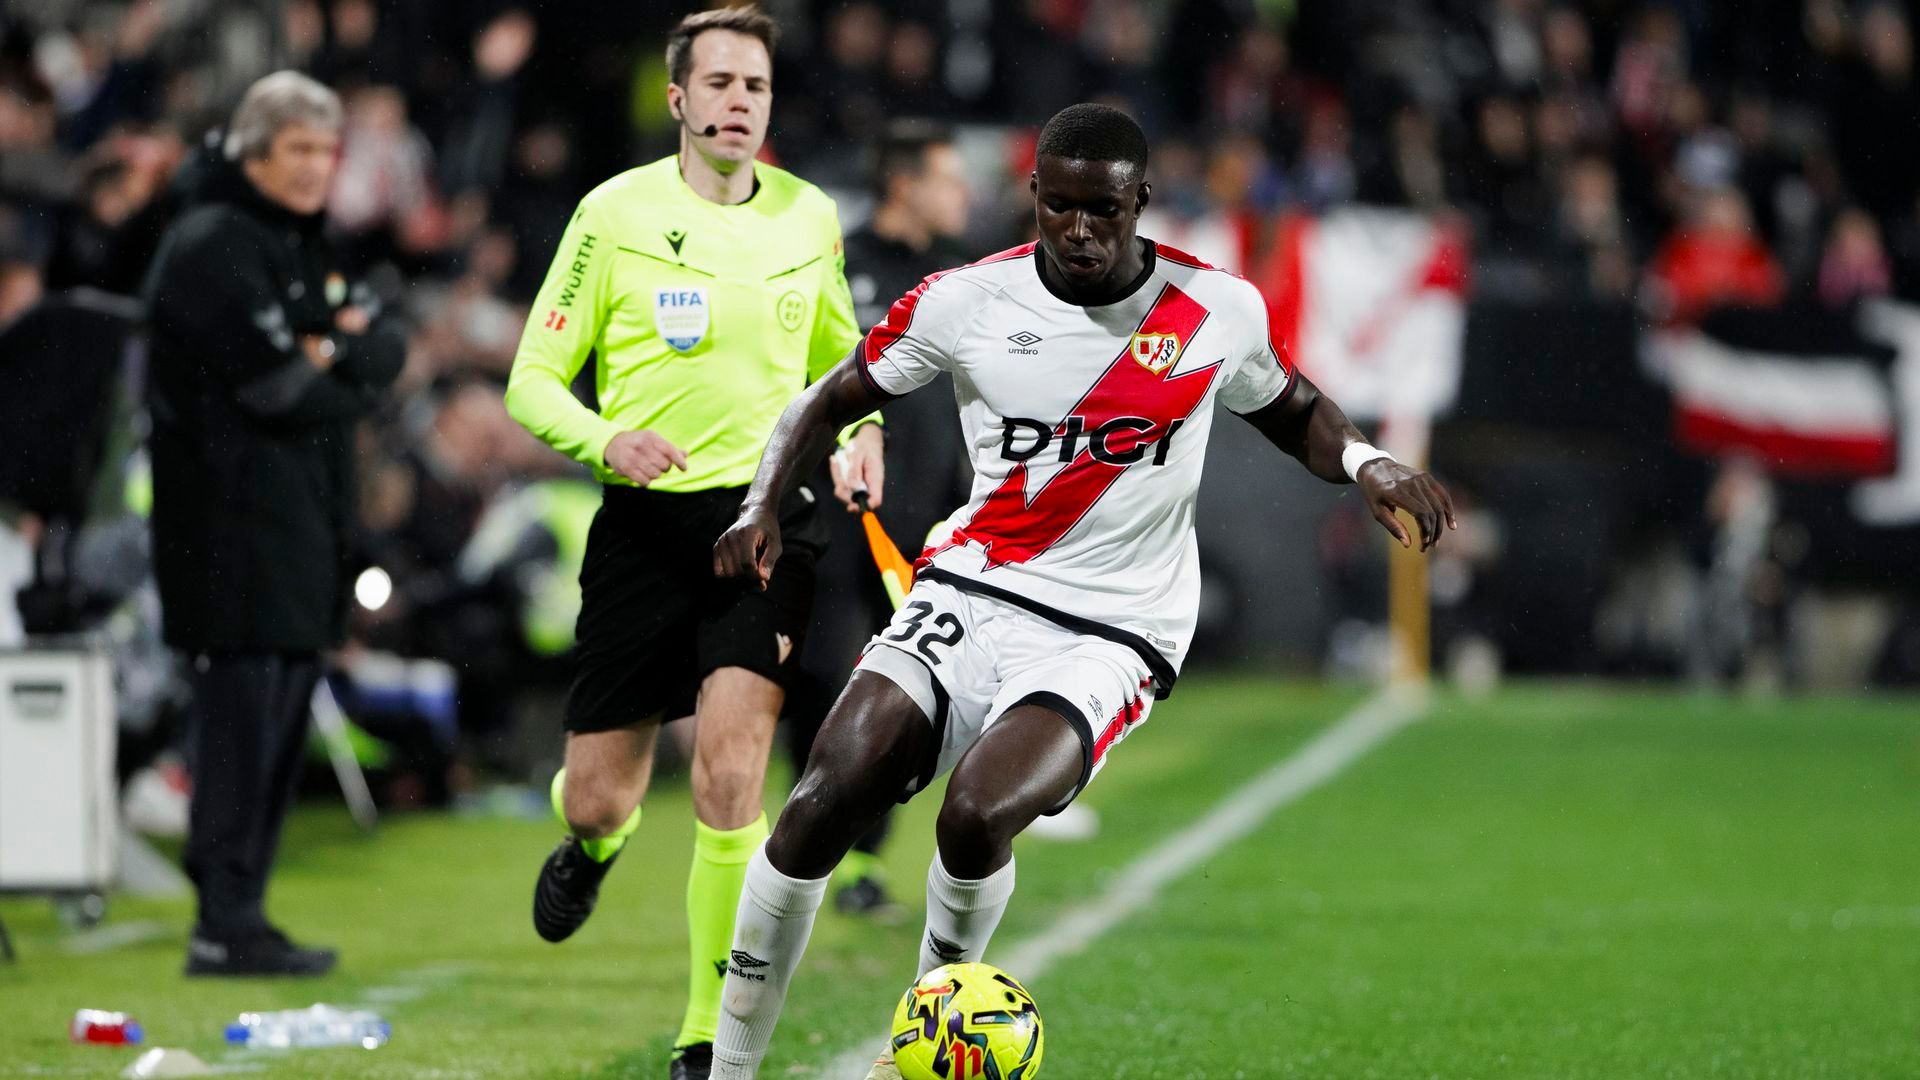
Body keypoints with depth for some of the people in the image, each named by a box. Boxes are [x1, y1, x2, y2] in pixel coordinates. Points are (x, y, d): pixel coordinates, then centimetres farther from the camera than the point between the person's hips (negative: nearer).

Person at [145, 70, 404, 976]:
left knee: (280, 723, 10)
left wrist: (337, 350, -10)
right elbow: (278, 385, -18)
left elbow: (386, 354, 11)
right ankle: (224, 926, -10)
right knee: (242, 718, -11)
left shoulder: (304, 245, 19)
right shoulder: (213, 247, -10)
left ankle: (241, 916, 16)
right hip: (234, 520, -9)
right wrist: (348, 381, -1)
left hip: (302, 520, 9)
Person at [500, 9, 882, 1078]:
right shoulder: (616, 212, -2)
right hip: (646, 520, 0)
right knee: (598, 796, 3)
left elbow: (839, 358, 24)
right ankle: (593, 845, 44)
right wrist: (604, 440, -19)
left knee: (729, 778, -17)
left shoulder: (809, 217, 7)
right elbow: (534, 378, 1)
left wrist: (859, 431, 2)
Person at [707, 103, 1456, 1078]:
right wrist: (764, 504, -4)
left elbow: (1291, 410, 18)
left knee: (977, 817, -29)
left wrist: (1364, 463, -3)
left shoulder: (1219, 312, -1)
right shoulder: (967, 302, -1)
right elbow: (833, 399, 12)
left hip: (1110, 635, -2)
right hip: (968, 594, 2)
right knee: (821, 807, -16)